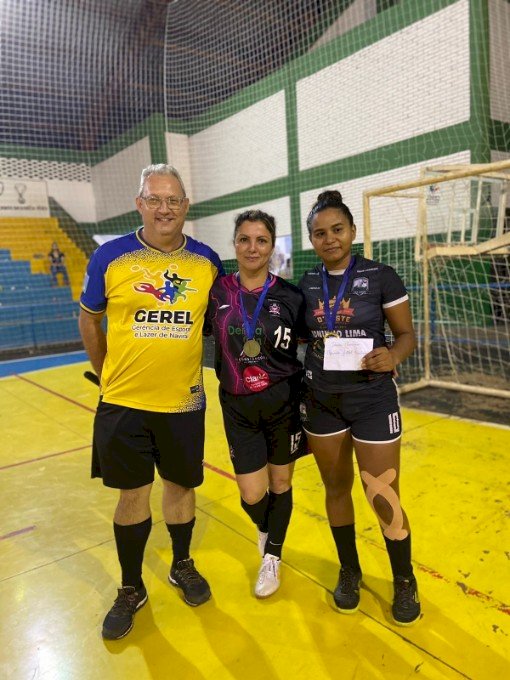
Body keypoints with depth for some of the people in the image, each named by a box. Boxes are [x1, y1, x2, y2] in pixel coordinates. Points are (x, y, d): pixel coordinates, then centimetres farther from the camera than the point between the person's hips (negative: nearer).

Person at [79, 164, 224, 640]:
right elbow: (88, 319, 7)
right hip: (124, 402, -1)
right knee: (132, 494, 11)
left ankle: (182, 565, 41)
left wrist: (193, 369, 9)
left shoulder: (207, 261, -1)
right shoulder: (110, 257, -6)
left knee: (181, 486, 16)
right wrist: (107, 374, 8)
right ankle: (131, 589, 33)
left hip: (184, 401, 1)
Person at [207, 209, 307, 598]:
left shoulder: (290, 296, -6)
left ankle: (272, 558, 39)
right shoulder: (216, 292, -4)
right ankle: (265, 528, 43)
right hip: (238, 406, 1)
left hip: (284, 402, 0)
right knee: (252, 495, 4)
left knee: (280, 484, 13)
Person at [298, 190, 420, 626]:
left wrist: (393, 357, -25)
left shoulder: (381, 276, -8)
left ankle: (404, 581, 31)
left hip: (372, 400, -3)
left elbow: (407, 334, -5)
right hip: (321, 402, 4)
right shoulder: (305, 285, 2)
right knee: (336, 488, 15)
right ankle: (350, 572, 37)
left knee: (384, 499, 4)